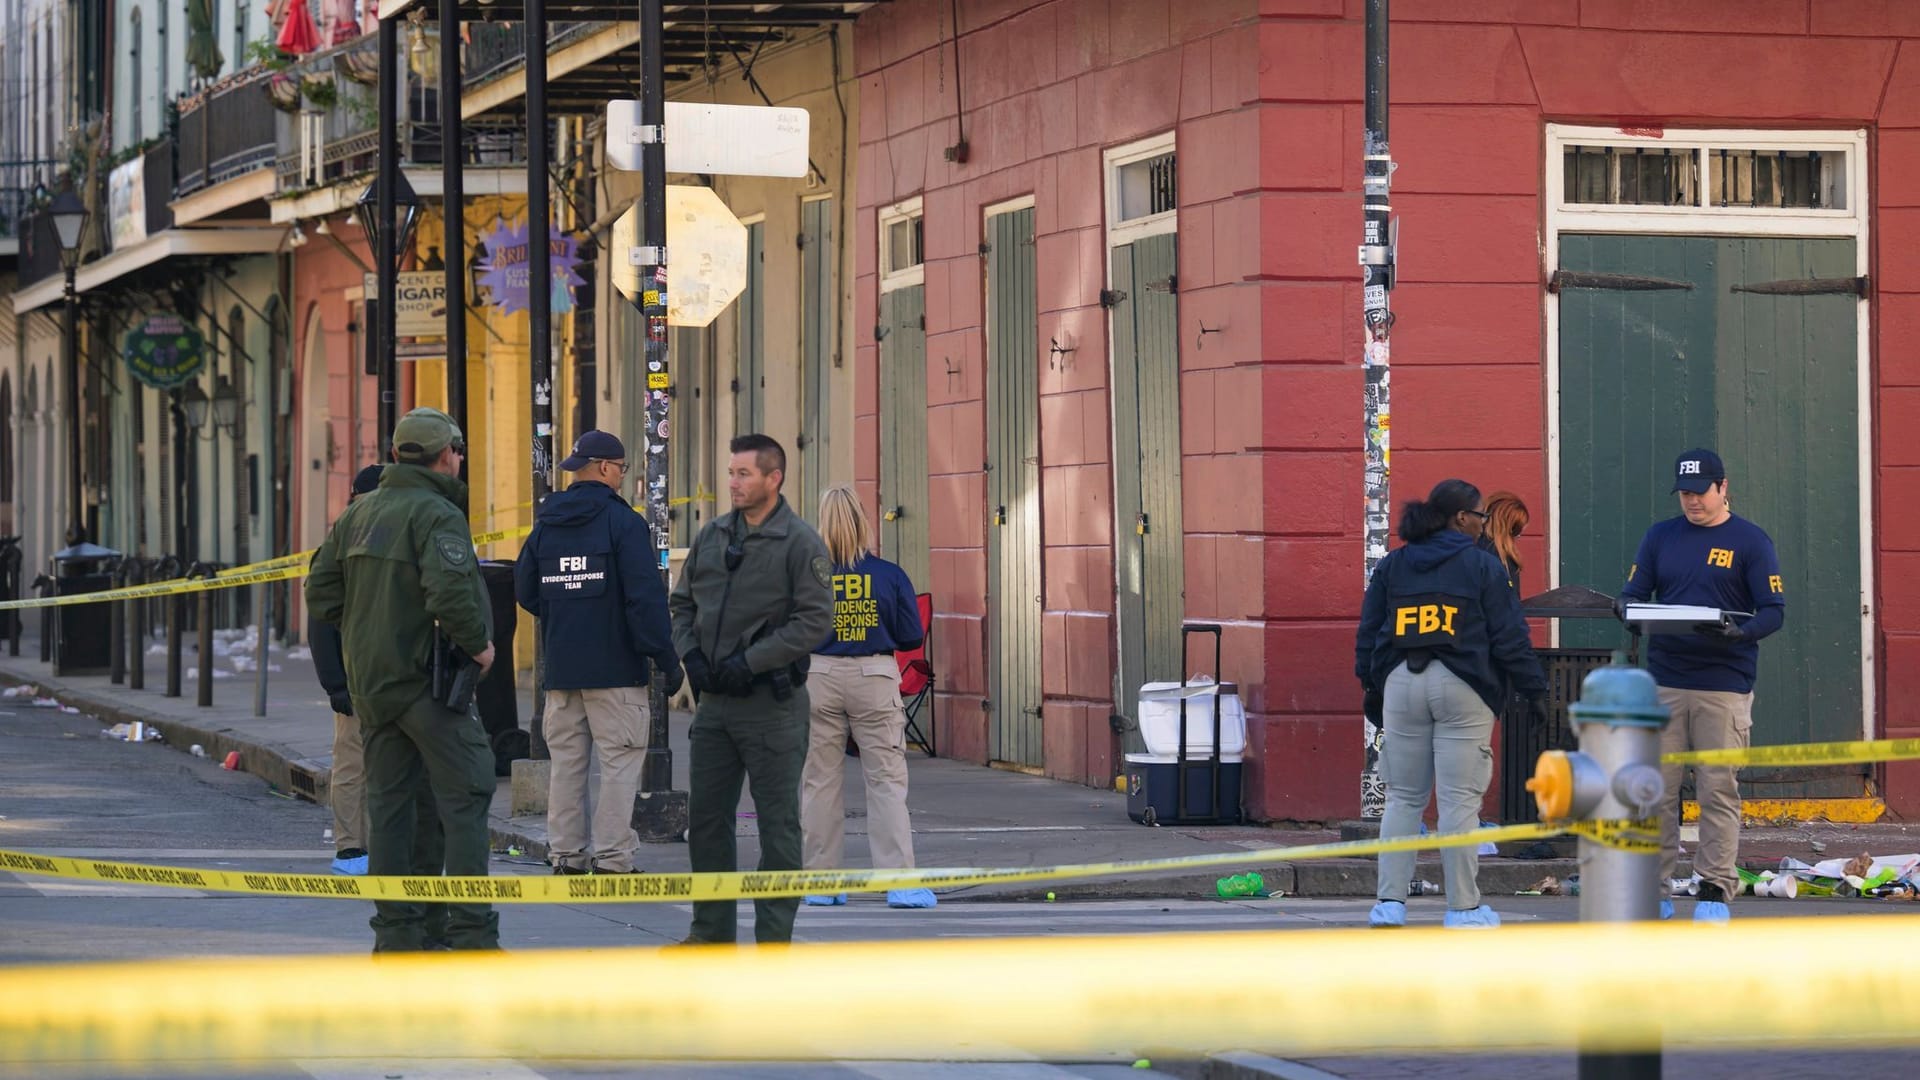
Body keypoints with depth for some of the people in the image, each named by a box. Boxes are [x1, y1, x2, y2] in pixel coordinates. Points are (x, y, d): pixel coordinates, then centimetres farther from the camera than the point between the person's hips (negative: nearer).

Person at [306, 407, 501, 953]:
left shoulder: (359, 514, 11)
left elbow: (321, 590, 13)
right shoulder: (437, 514, -13)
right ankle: (471, 932, -7)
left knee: (388, 802, 12)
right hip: (425, 678, -7)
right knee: (465, 798, -3)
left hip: (369, 681, 8)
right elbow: (450, 592, -27)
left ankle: (396, 929, 14)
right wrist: (478, 643, -12)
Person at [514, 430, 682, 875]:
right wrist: (666, 658, -11)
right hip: (615, 669, -6)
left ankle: (566, 855, 11)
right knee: (620, 763, -3)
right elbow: (646, 597, -15)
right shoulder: (624, 522, -10)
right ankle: (613, 860, -7)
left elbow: (524, 592, 15)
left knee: (566, 762, 11)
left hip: (560, 668, 6)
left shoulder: (545, 525, 9)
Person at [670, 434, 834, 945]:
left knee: (778, 824, 0)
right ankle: (711, 931, 21)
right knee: (706, 816, 11)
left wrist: (749, 661, -17)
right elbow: (683, 603, 17)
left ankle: (774, 938, 5)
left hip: (771, 704, -6)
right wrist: (691, 654, -1)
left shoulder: (800, 542, -8)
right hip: (713, 701, 6)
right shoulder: (713, 535, 10)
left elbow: (815, 621, -14)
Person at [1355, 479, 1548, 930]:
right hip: (1462, 689, -4)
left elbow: (1368, 633, 13)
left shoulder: (1391, 566, 11)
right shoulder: (1483, 566, -1)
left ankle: (1389, 902, 5)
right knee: (1460, 800, -1)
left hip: (1401, 687, 4)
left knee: (1403, 799, 9)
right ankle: (1463, 906, 2)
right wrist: (1533, 689, 6)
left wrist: (1372, 687, 21)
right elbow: (1510, 635, -1)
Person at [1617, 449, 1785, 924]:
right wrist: (1629, 611, -13)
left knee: (1718, 791, -2)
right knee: (1656, 789, 1)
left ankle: (1716, 889, 3)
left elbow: (1774, 610, -1)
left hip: (1725, 685, -3)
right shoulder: (1660, 537, 13)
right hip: (1663, 683, 3)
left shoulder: (1750, 541, 3)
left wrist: (1739, 632, -21)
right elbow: (1632, 594, 12)